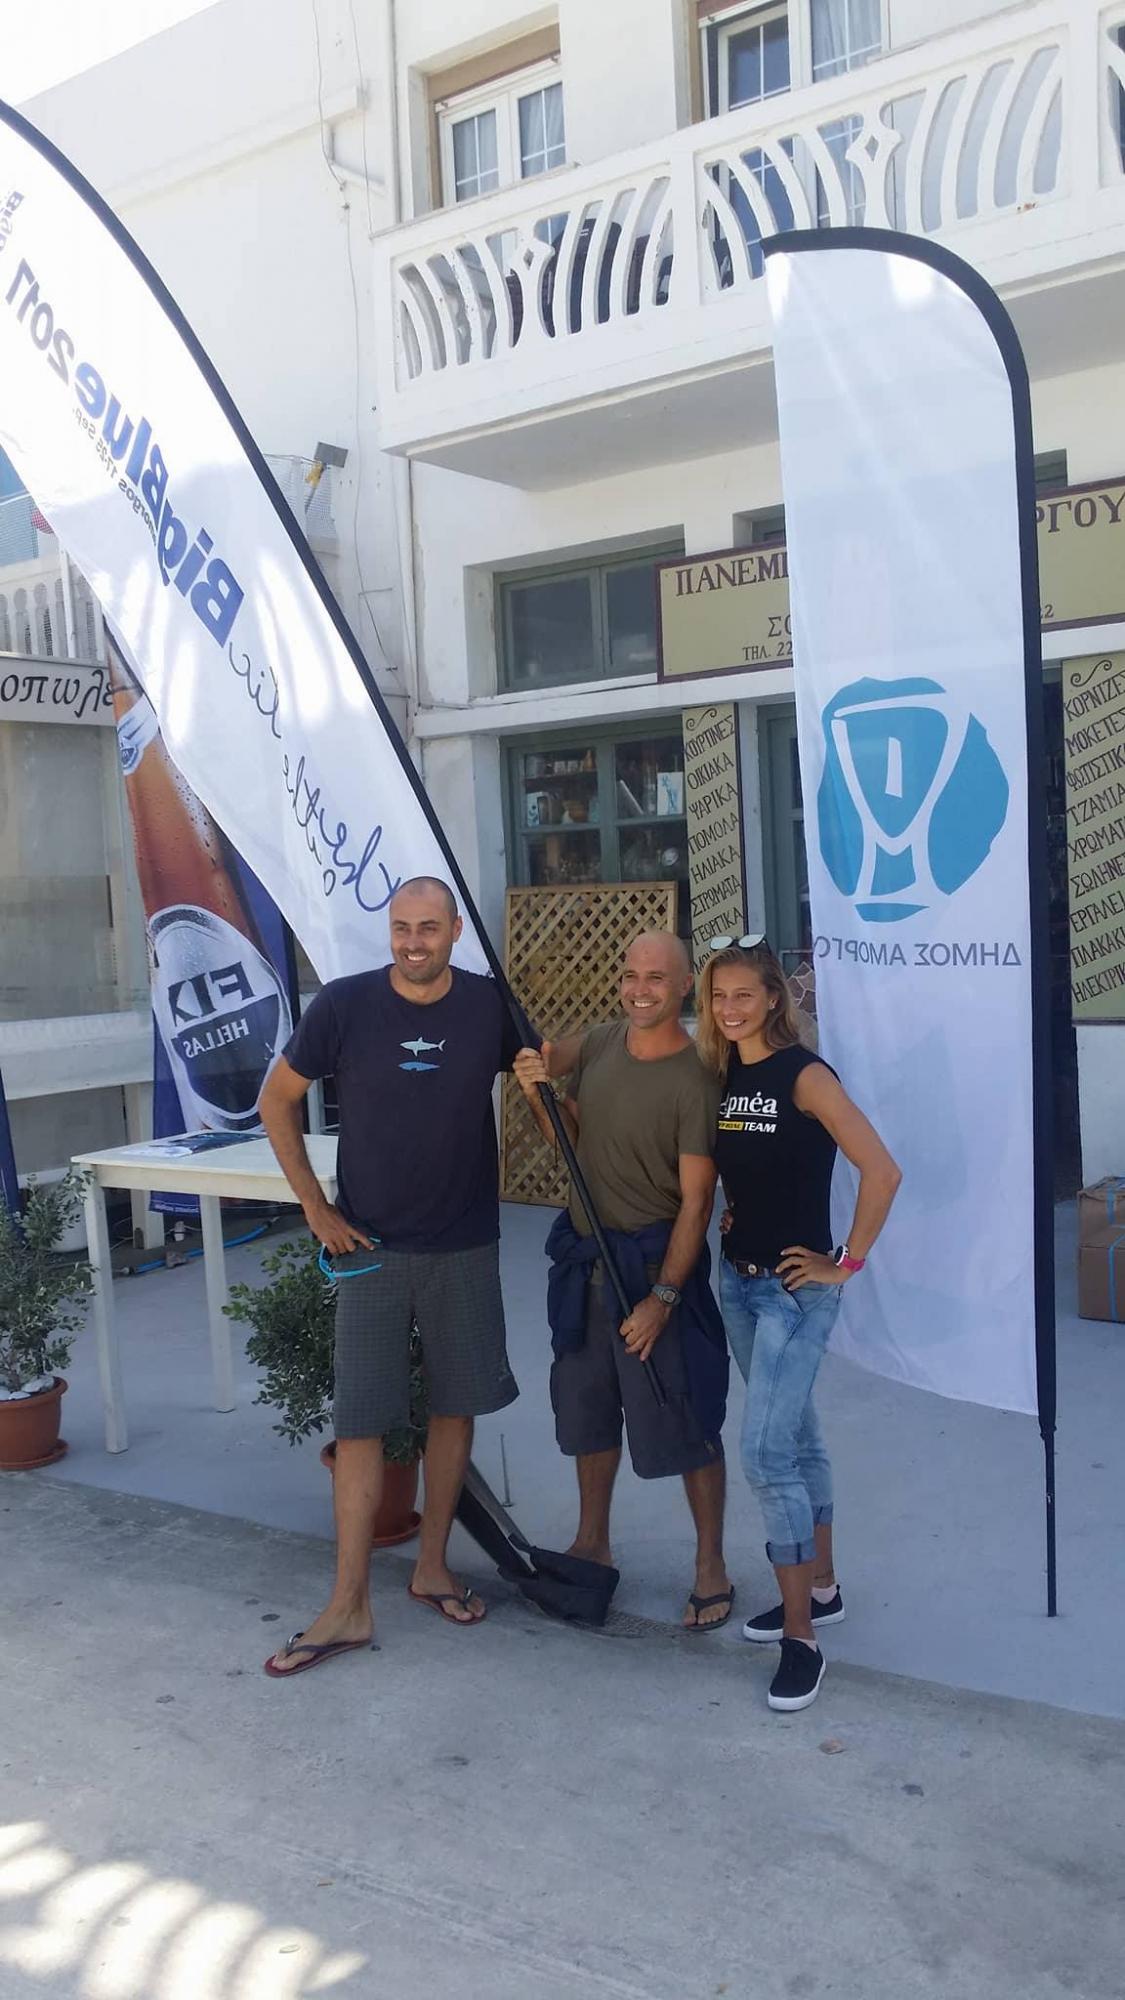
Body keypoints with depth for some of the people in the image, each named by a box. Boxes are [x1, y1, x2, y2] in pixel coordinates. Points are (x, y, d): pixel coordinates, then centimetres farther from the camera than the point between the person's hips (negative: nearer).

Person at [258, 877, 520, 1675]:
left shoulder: (491, 1004, -6)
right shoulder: (344, 1005, -11)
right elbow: (278, 1101, 1)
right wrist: (316, 1208, -2)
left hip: (466, 1247, 2)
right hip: (370, 1248, -2)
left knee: (456, 1406, 11)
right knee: (361, 1422, 0)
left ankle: (432, 1565, 29)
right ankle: (349, 1605, 9)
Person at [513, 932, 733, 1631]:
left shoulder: (693, 1081, -18)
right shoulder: (601, 1043, 1)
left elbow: (696, 1200, -18)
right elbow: (571, 1136, 11)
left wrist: (663, 1296, -20)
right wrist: (539, 1091, -9)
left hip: (653, 1262, -7)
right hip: (585, 1255, 7)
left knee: (684, 1422, 3)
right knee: (588, 1408, 19)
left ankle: (711, 1569, 20)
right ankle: (592, 1544, 38)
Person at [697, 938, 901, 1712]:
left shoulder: (805, 1075, -16)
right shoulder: (722, 1074, 5)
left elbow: (882, 1170, -22)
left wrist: (847, 1264, -16)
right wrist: (733, 1220, 3)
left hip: (796, 1287, -7)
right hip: (738, 1280, 7)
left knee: (765, 1452, -10)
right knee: (796, 1437, 18)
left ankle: (802, 1637, 2)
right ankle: (821, 1588, 33)